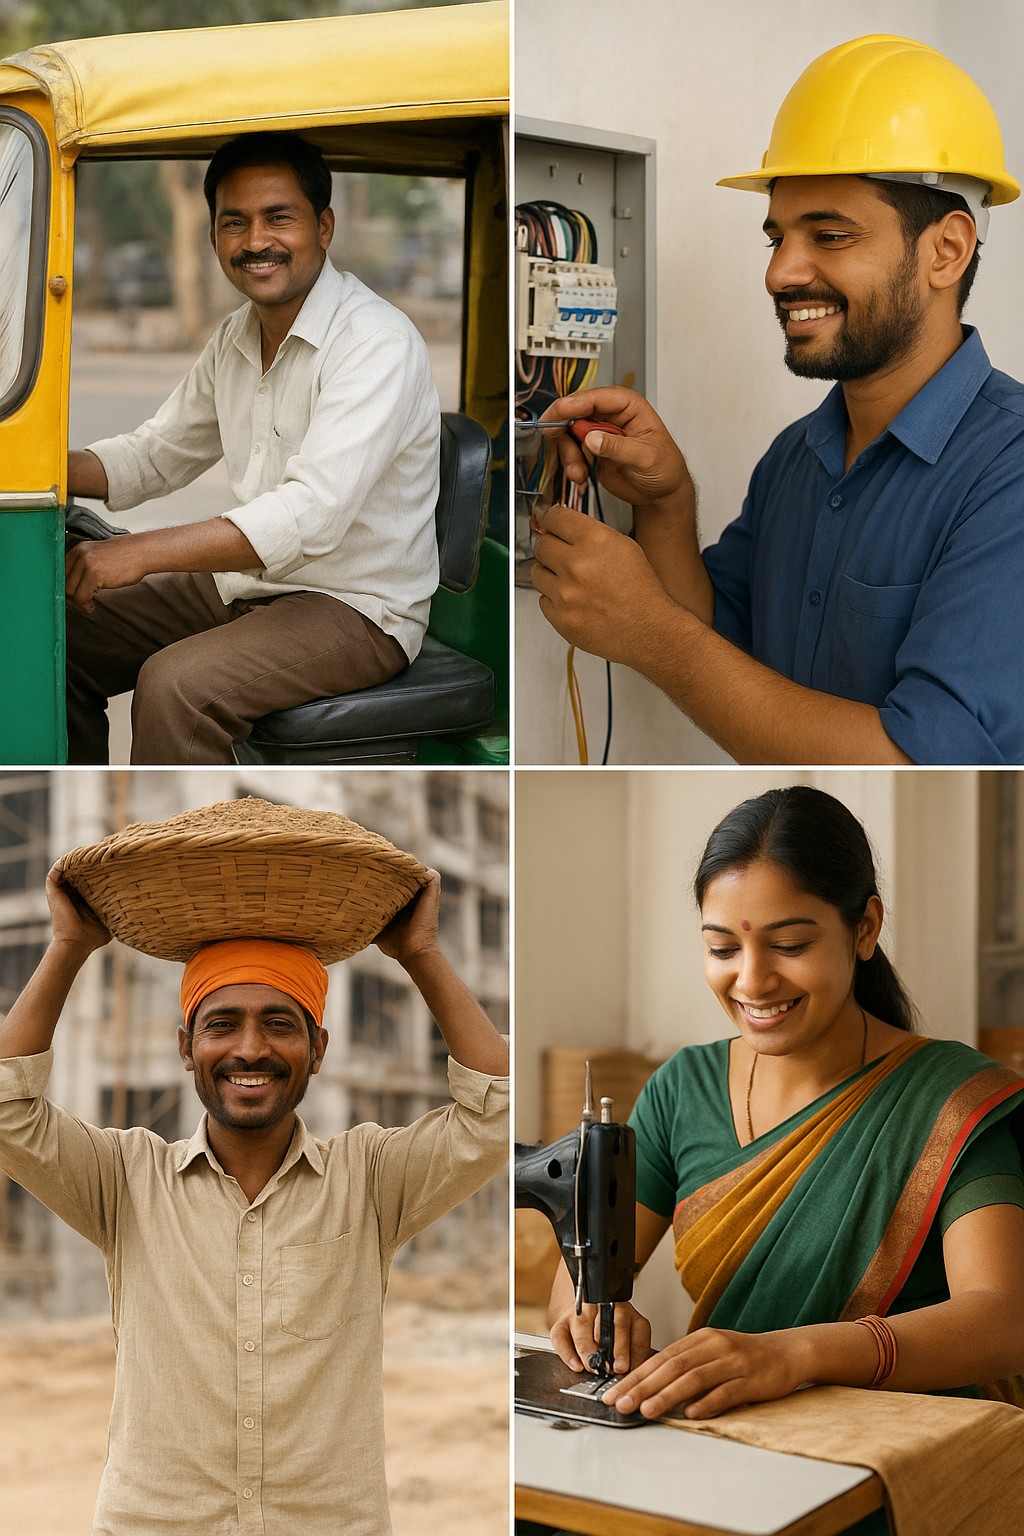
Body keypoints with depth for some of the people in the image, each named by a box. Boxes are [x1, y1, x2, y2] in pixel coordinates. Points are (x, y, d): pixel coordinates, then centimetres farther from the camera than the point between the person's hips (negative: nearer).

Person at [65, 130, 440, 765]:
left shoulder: (378, 343, -20)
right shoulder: (236, 339, 9)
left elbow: (315, 514, -31)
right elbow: (157, 454, 19)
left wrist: (142, 552, -35)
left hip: (357, 609, -9)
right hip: (244, 584, 9)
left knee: (176, 684, -30)